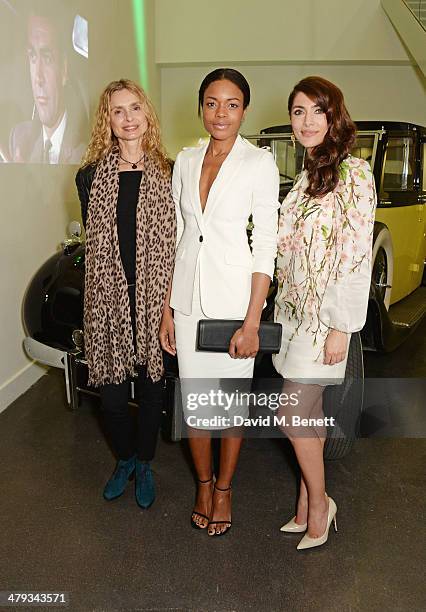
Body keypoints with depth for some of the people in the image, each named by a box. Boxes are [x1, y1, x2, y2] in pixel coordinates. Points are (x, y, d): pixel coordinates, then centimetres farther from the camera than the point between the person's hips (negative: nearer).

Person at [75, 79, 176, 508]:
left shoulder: (168, 174, 1)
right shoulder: (91, 176, 3)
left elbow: (176, 241, 0)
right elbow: (93, 243, 5)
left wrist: (172, 302, -6)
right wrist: (114, 276, -5)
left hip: (154, 297, 0)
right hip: (108, 300, 1)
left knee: (152, 383, 11)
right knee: (110, 388, 7)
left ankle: (144, 463, 35)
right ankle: (124, 458, 36)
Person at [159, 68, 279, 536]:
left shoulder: (259, 163, -6)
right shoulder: (186, 161, 7)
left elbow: (265, 247, -9)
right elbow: (176, 238, 9)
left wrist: (252, 322, -14)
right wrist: (166, 310, 5)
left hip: (234, 298, -3)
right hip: (188, 299, 4)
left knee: (232, 400, 9)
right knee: (194, 402, 11)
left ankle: (224, 488, 32)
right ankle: (203, 481, 35)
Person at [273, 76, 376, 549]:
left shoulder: (353, 173, -12)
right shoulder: (307, 174, 13)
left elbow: (356, 257, -17)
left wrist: (340, 327, -18)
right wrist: (281, 306, 14)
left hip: (324, 316, -8)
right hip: (295, 309, 8)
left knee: (293, 417, -2)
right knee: (309, 412, 14)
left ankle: (318, 503, 21)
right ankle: (308, 504, 28)